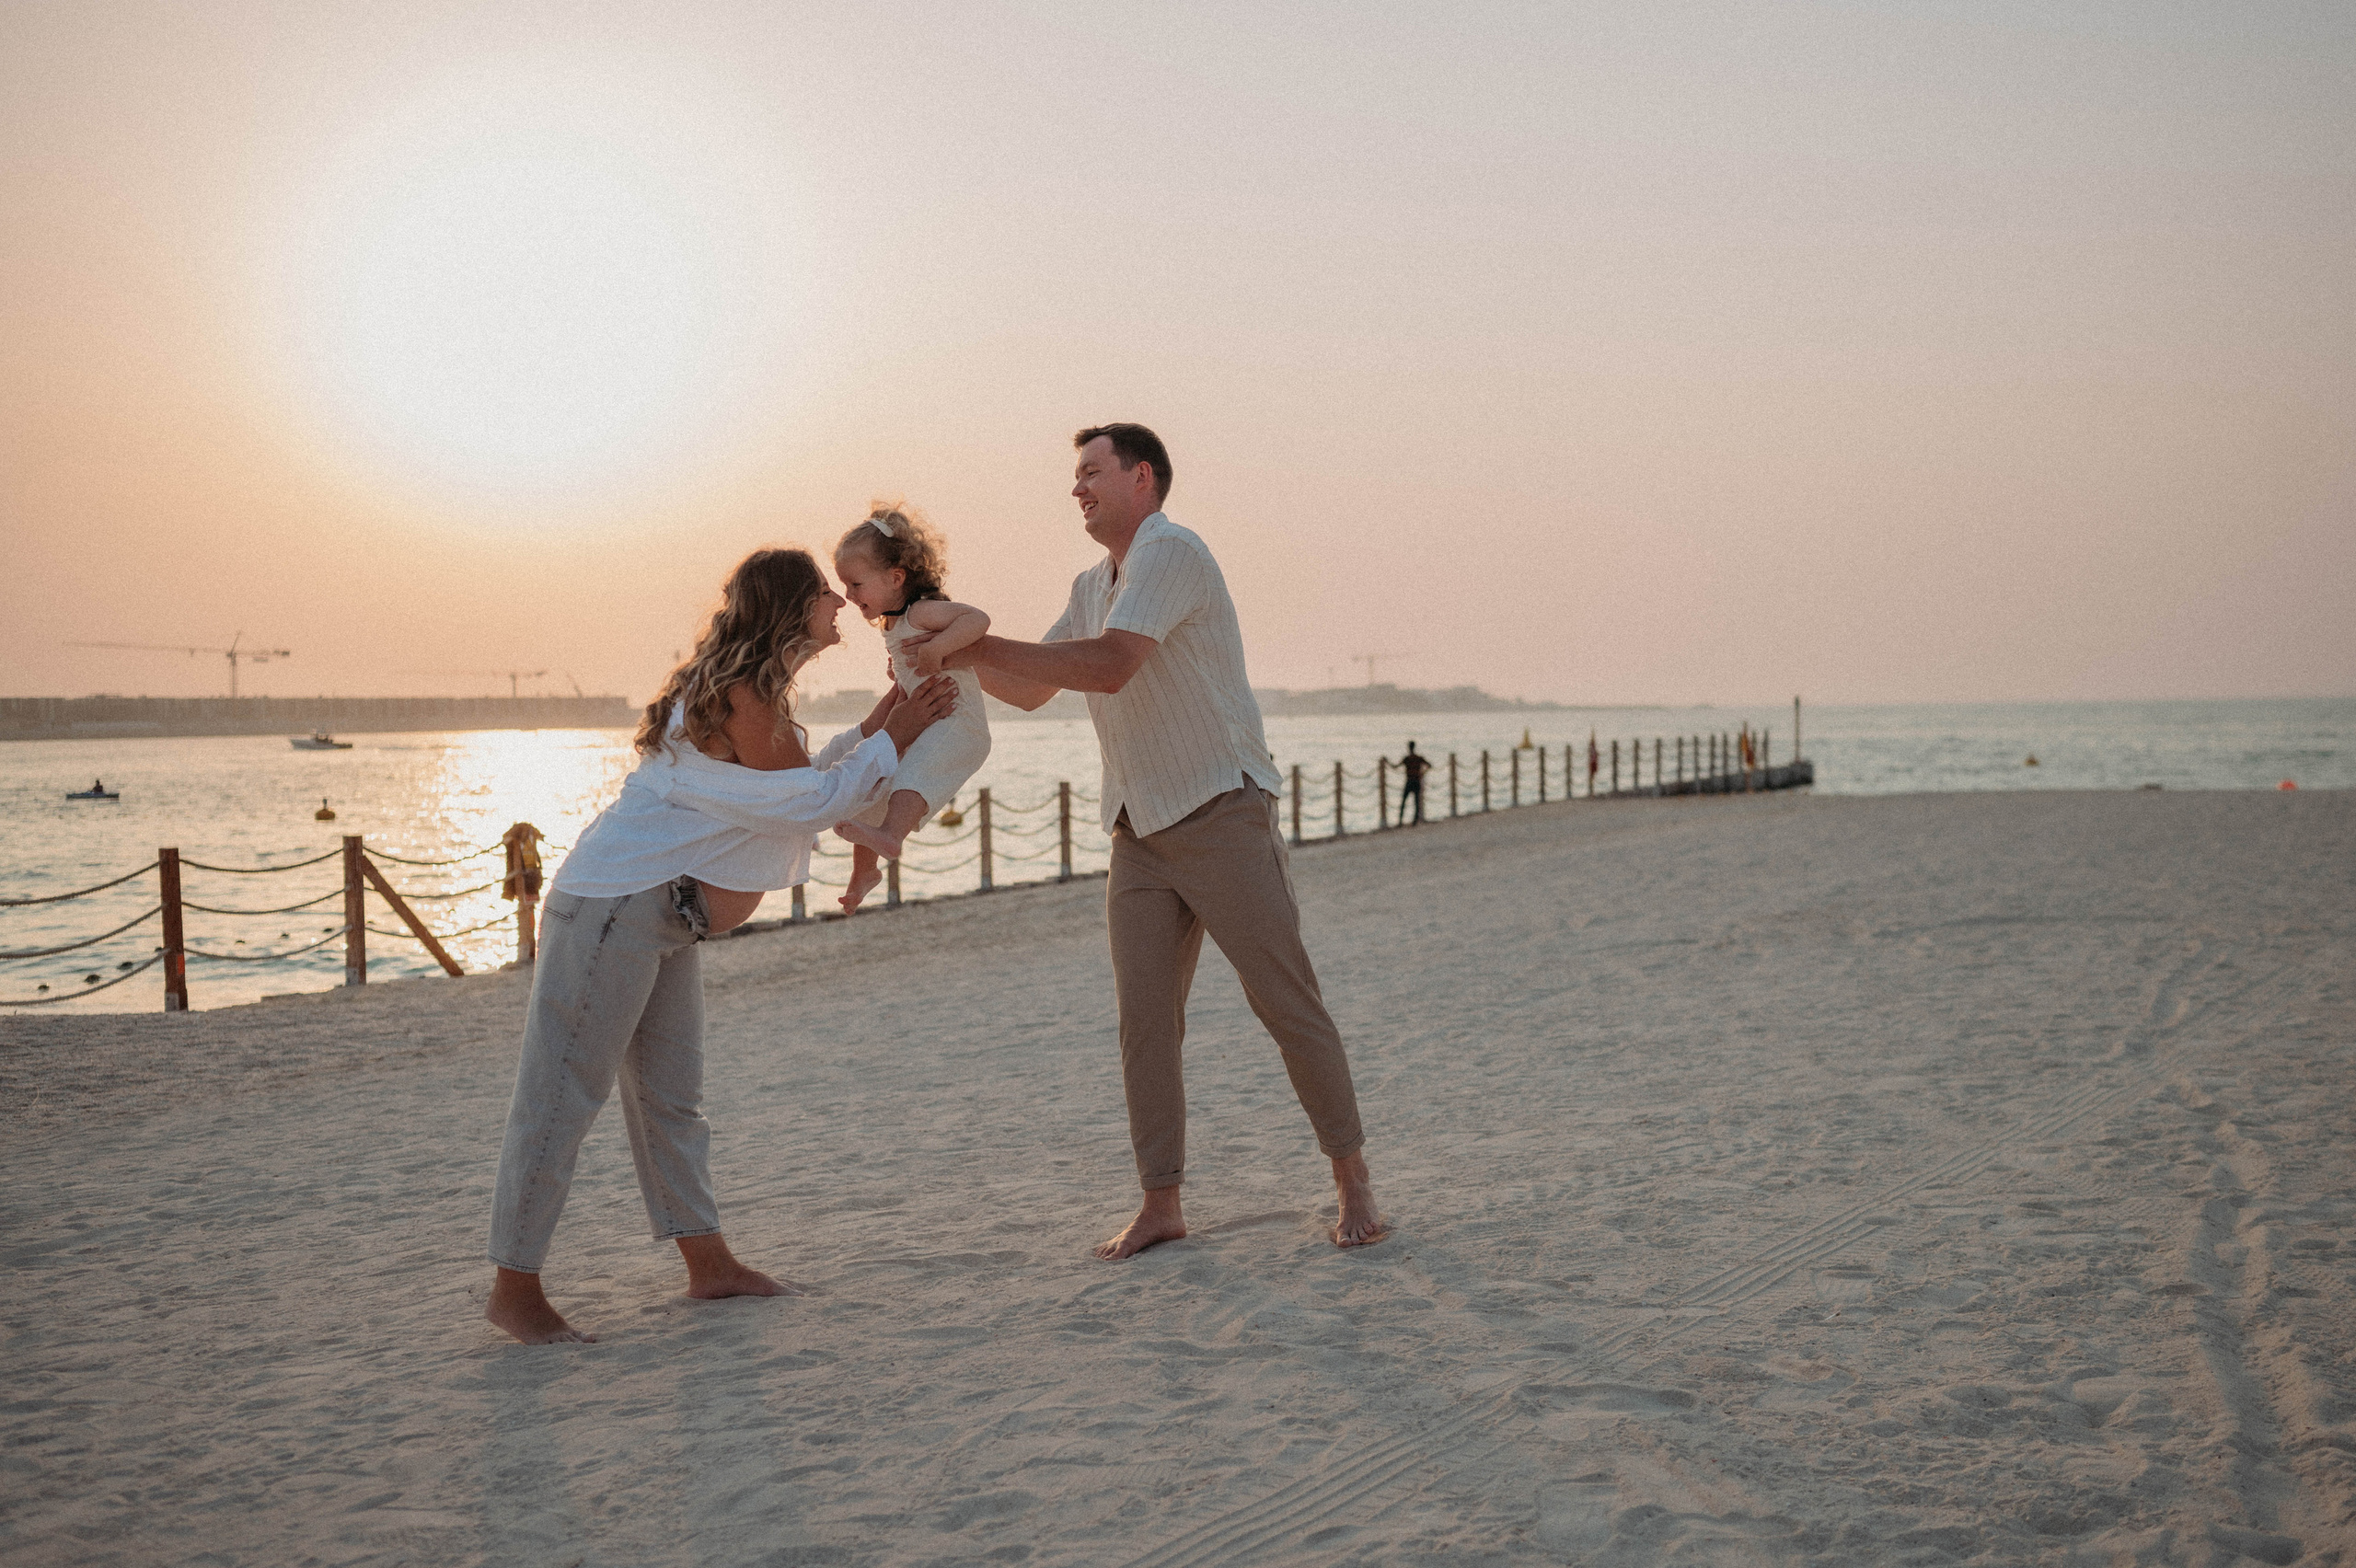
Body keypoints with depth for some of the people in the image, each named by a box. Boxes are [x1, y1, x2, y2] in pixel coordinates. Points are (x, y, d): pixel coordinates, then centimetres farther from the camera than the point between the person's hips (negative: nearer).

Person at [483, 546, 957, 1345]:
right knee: (562, 1094, -5)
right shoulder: (740, 693, -17)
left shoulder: (753, 690, 15)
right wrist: (891, 741, -5)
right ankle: (514, 1287, 0)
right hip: (613, 908, -11)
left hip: (661, 919, 11)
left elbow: (795, 788, 21)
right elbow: (810, 801, -13)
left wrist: (869, 732, 14)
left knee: (672, 1093, 13)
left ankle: (708, 1262, 20)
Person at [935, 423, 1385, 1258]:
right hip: (1141, 835, 8)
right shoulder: (1091, 588, 16)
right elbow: (1031, 690, 19)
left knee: (1288, 1003, -2)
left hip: (1223, 815, -8)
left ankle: (1352, 1180, 9)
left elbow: (1111, 665, -26)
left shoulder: (1171, 553, -13)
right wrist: (966, 654, 1)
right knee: (1144, 1019, 2)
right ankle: (1160, 1203, 7)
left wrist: (979, 645, -22)